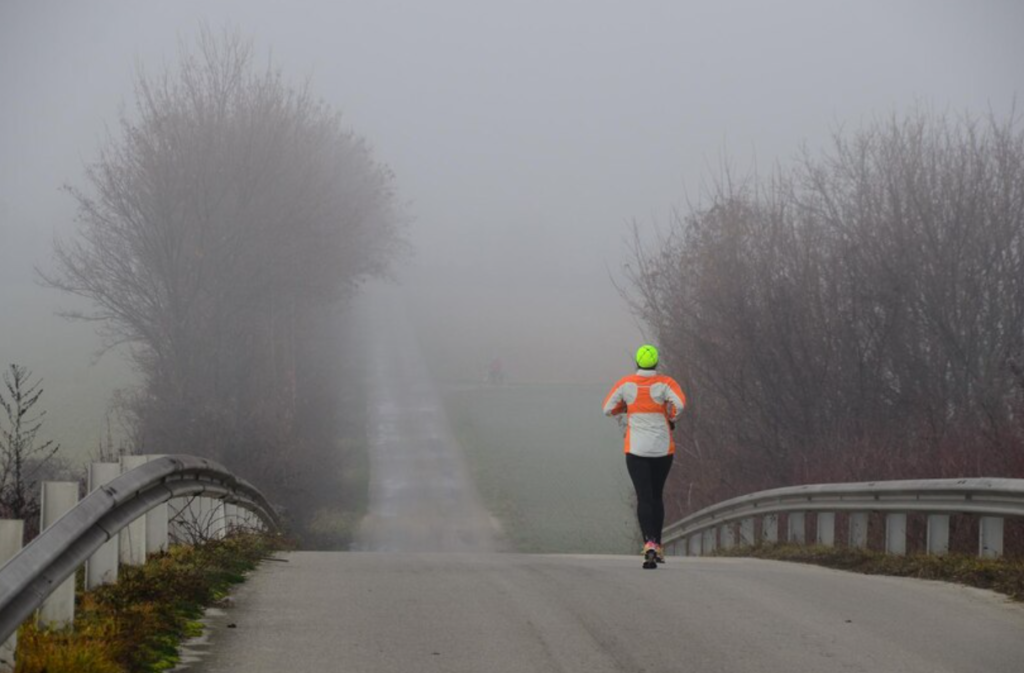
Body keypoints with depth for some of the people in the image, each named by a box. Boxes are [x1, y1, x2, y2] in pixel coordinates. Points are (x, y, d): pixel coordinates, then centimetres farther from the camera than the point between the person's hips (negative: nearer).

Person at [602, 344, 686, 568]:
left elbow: (608, 409, 3)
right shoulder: (665, 383, -6)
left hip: (636, 449, -1)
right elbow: (680, 404, -23)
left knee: (644, 498, -6)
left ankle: (650, 543, -28)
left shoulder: (626, 383, -2)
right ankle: (658, 547, 19)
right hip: (663, 449, 1)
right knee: (656, 496, 19)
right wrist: (671, 418, -2)